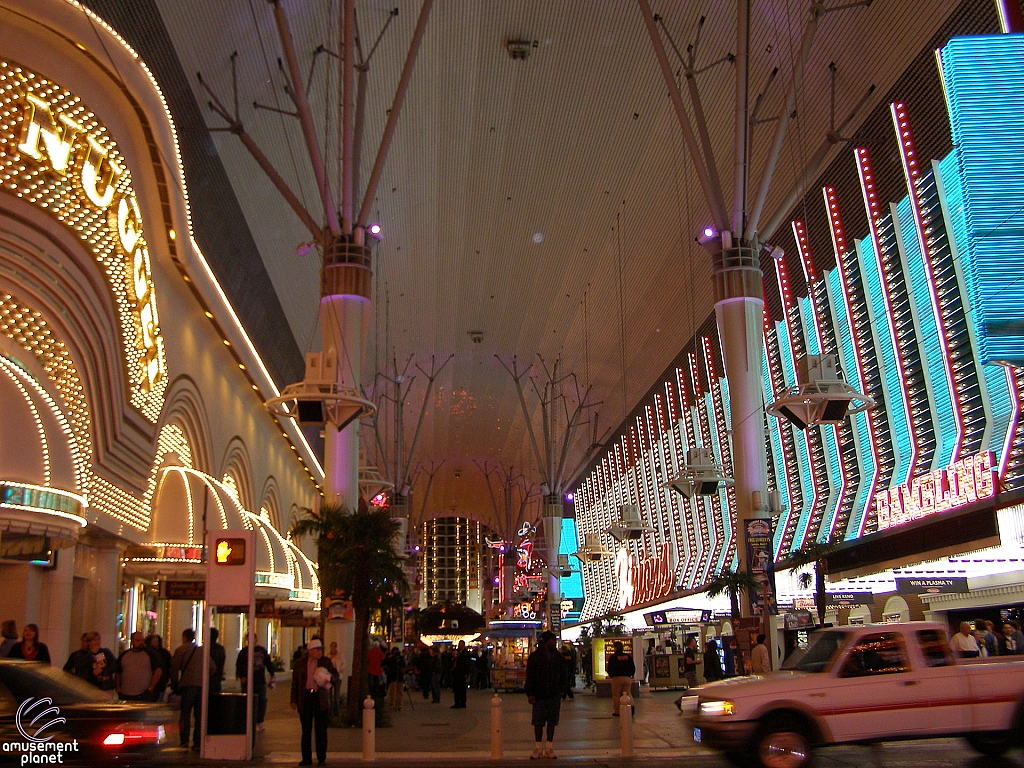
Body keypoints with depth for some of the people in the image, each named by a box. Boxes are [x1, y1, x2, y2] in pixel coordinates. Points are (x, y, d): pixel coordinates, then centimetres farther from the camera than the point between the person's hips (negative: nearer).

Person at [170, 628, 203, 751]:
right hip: (202, 685, 4)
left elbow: (174, 668, -2)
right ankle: (197, 743, 6)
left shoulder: (181, 649, 4)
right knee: (199, 714, 8)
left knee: (185, 714, 0)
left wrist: (174, 685, 8)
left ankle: (184, 742, -9)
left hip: (188, 685, -4)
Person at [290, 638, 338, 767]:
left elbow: (336, 674, 10)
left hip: (321, 698, 0)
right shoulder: (300, 663, 5)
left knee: (321, 730, 0)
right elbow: (295, 682, 8)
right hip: (305, 697, 1)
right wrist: (294, 700, 3)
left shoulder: (325, 662, 5)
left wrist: (329, 678, -13)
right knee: (306, 730, 5)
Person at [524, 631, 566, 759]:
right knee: (538, 722, 2)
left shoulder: (558, 657, 7)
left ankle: (549, 747, 16)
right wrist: (530, 693, -9)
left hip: (554, 695, 3)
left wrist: (561, 689, 1)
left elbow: (563, 675, 11)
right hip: (539, 695, -3)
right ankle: (538, 747, 13)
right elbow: (530, 676, -4)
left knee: (552, 721, 7)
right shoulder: (534, 657, -3)